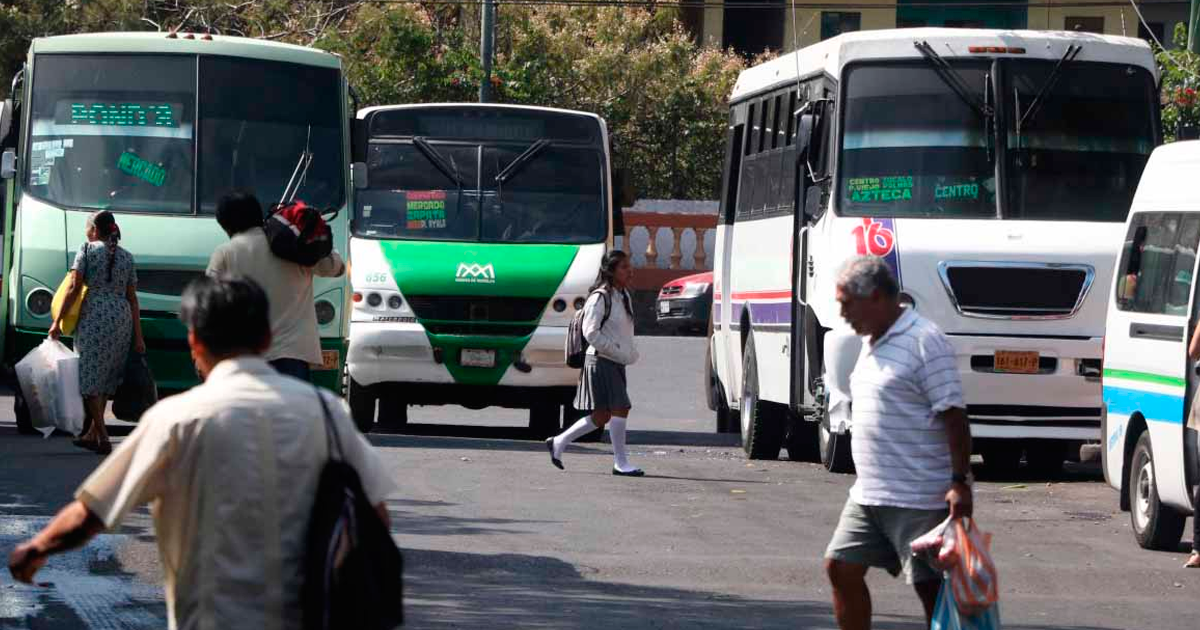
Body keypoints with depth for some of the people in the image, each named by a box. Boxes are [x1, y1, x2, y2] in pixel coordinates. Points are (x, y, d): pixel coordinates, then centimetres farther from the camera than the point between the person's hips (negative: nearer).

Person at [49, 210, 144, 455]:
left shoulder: (88, 250, 0)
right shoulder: (126, 257, 13)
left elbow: (74, 288, -7)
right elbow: (132, 299, 11)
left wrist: (58, 321, -5)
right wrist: (138, 336, 12)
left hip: (94, 316, -5)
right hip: (123, 316, 5)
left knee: (91, 375, -2)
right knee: (106, 378, 15)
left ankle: (103, 437, -11)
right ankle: (92, 433, 21)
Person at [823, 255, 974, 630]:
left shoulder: (924, 341, -14)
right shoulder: (872, 343, 14)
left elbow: (953, 415, -17)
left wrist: (959, 482, -22)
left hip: (917, 499, -9)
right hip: (868, 494, 9)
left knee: (930, 586, -5)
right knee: (841, 567, 10)